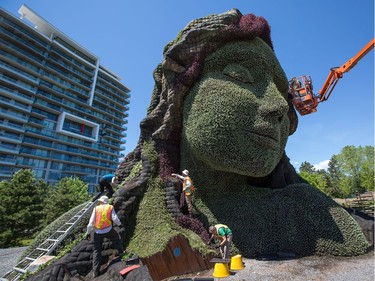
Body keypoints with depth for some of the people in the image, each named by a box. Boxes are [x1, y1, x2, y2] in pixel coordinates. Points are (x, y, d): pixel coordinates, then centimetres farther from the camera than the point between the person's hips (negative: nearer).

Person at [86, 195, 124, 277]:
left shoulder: (96, 208, -2)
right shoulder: (110, 207, -3)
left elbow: (91, 221, -3)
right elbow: (115, 219, -8)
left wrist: (88, 232, 7)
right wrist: (119, 224, 12)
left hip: (97, 232, 1)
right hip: (108, 230, -1)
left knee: (97, 250, 13)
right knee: (117, 239, 28)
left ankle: (95, 271, 15)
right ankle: (121, 252, 39)